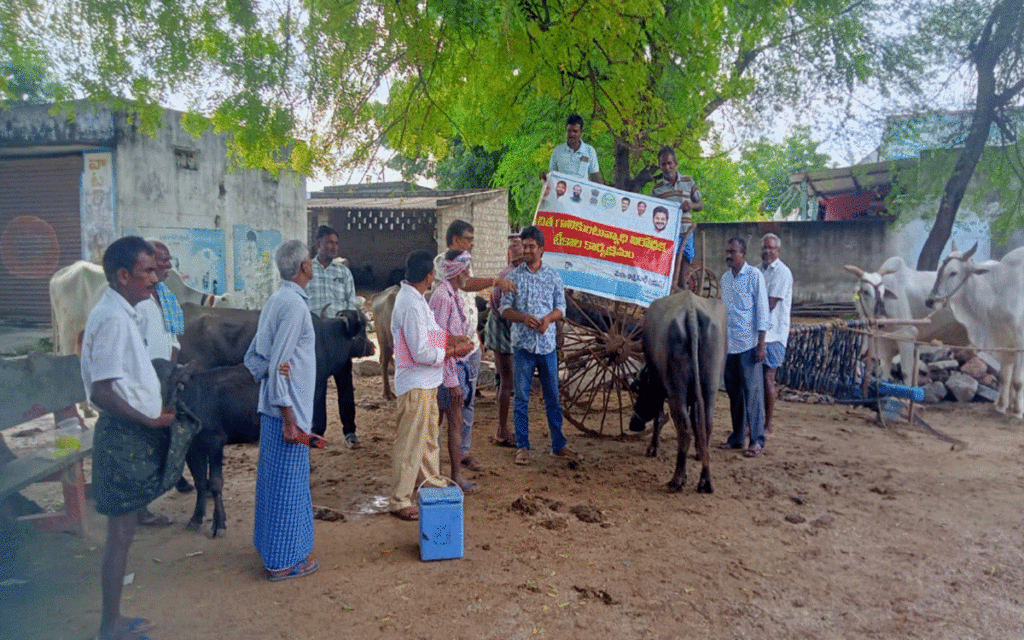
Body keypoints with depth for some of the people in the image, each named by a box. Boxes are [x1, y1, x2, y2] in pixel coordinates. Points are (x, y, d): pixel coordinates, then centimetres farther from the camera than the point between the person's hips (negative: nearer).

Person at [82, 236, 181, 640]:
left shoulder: (120, 312, 10)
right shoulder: (113, 318, -20)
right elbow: (101, 391, -25)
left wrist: (155, 413, 12)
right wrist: (150, 421, -17)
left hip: (134, 432, 10)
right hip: (125, 436, -10)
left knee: (124, 531, 18)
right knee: (120, 534, 3)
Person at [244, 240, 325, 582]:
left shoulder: (276, 300, 11)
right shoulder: (294, 304, -18)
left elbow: (253, 356, 14)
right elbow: (279, 365, -22)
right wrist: (289, 418, -20)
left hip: (272, 407, 10)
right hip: (289, 409, -10)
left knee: (275, 479, 19)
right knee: (289, 484, 1)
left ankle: (271, 547, 34)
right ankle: (284, 561, 12)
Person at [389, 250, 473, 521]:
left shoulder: (412, 297, 7)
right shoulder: (411, 306, -25)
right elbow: (422, 353, -26)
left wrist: (451, 338, 5)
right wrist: (453, 351, -15)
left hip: (426, 381, 10)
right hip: (415, 383, -10)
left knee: (428, 433, 23)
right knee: (410, 442, 0)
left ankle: (431, 480, 41)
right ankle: (399, 501, 11)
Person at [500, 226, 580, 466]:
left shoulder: (553, 277, 7)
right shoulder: (514, 277, 4)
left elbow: (561, 307, 7)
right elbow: (505, 309, 1)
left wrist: (548, 318, -14)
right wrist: (523, 317, -18)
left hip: (547, 343, 1)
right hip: (522, 344, -1)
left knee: (553, 397, 7)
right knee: (521, 397, 2)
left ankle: (559, 444, 18)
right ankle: (522, 446, 12)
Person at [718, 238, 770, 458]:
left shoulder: (754, 276, -5)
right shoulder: (724, 278, 13)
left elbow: (762, 311, -7)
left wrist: (761, 344, -13)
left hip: (748, 344, -6)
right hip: (728, 345, 6)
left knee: (752, 392, -4)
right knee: (734, 393, 11)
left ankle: (757, 440, 2)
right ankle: (737, 437, 20)